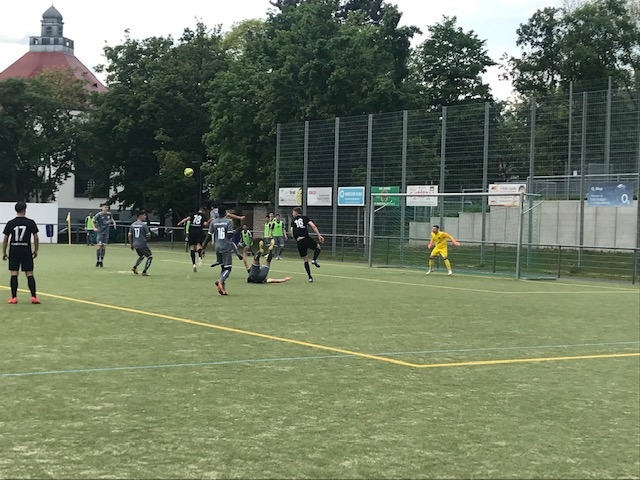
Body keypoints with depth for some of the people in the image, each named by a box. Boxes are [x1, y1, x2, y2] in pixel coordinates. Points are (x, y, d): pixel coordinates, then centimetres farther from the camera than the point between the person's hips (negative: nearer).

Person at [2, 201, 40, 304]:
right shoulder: (31, 223, -2)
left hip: (14, 252, 0)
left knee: (14, 274, 2)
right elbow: (36, 238, -2)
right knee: (30, 274, 4)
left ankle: (14, 297, 2)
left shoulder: (10, 223, -1)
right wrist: (36, 250, 11)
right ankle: (33, 297, 0)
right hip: (26, 251, 0)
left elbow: (5, 240, 1)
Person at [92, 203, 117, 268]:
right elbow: (92, 221, -5)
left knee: (104, 247, 3)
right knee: (99, 246, -8)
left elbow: (111, 219, 24)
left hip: (106, 233, 4)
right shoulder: (98, 215, -10)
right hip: (100, 232, -4)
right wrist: (94, 228, -20)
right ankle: (97, 261, 3)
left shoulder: (109, 214, 4)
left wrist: (114, 222, 4)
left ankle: (101, 261, 12)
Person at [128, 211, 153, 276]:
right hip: (143, 245, -7)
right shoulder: (144, 224, -11)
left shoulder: (132, 224, 7)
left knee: (141, 256, 29)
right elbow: (148, 235, -9)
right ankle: (144, 272, -1)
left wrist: (131, 244, 17)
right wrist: (147, 238, 14)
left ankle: (134, 267, 10)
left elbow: (130, 235, 8)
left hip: (135, 245, 7)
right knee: (150, 256, 7)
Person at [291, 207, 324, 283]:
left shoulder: (293, 221, 15)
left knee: (305, 260, 12)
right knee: (318, 247, 27)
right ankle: (314, 260, 0)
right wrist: (319, 236, -7)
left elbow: (292, 233, 8)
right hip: (307, 238, -2)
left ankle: (310, 277, 10)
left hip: (299, 242, 2)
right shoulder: (305, 218, 10)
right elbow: (313, 226, -4)